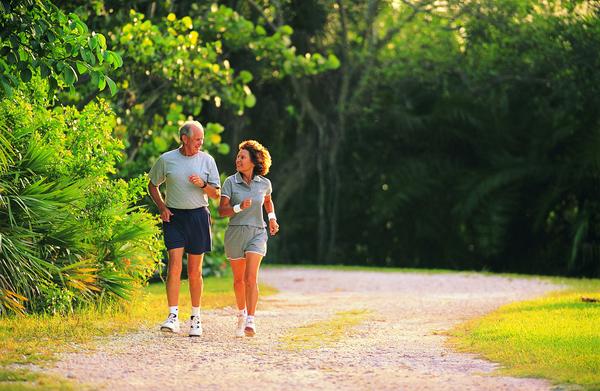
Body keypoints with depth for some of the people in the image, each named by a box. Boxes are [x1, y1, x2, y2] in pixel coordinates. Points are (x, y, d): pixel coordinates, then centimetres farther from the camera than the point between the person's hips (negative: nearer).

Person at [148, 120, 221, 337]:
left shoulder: (207, 160, 4)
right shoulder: (166, 159, 2)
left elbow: (216, 194, 6)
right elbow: (152, 185, 15)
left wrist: (202, 185, -14)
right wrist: (161, 207, 0)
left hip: (198, 216, 1)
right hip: (174, 216, -1)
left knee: (195, 271, 6)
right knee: (174, 265, -14)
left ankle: (195, 317, 18)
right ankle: (173, 317, -18)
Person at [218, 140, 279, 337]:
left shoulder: (264, 184, 1)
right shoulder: (231, 182, -4)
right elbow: (222, 211, -8)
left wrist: (272, 218, 11)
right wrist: (239, 208, -24)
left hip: (257, 232, -1)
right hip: (235, 232, 1)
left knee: (251, 278, -16)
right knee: (239, 279, 12)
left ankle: (250, 322, -20)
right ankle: (241, 313, 36)